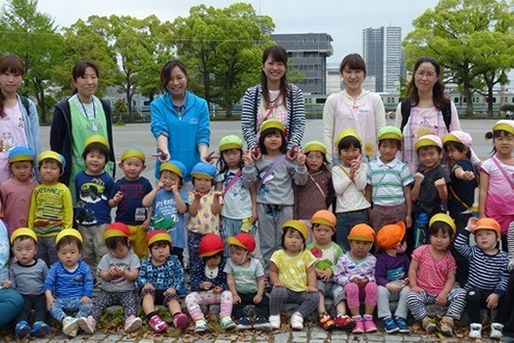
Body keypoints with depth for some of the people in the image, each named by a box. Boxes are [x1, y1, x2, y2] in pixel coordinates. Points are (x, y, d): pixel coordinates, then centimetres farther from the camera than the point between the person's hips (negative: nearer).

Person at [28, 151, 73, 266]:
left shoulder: (63, 190, -6)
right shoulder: (37, 190, 6)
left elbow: (68, 213, -3)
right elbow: (32, 212, 9)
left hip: (56, 234, -4)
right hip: (38, 234, 4)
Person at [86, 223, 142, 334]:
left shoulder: (132, 258, 2)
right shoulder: (106, 258, 9)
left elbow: (134, 276, -7)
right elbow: (103, 276, 2)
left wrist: (124, 273, -28)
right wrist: (109, 274, -22)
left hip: (127, 291, -3)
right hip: (108, 291, 3)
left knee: (131, 301, -32)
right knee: (98, 301, -24)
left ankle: (130, 320, -55)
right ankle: (91, 320, -43)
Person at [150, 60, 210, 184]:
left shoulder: (200, 104, 6)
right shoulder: (157, 105, 4)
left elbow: (203, 135, 0)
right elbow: (160, 131, -9)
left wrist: (203, 155, -20)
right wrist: (165, 152, -29)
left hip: (193, 170, 0)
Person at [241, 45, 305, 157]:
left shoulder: (295, 93, 7)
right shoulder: (251, 94, 7)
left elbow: (299, 124, 0)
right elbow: (246, 126, 1)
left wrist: (293, 146, -16)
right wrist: (253, 146, -15)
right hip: (259, 153, 0)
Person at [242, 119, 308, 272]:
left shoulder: (288, 159, 2)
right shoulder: (258, 160, 3)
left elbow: (301, 181, 3)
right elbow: (248, 182, 0)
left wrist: (300, 165, -14)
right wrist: (248, 165, -13)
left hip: (285, 205, 0)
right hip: (264, 206, 1)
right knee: (267, 244, 8)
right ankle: (268, 272, 19)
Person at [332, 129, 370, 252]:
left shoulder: (363, 167, 5)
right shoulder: (336, 169, 7)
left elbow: (362, 187, -7)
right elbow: (338, 189, -5)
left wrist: (357, 170, -11)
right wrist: (350, 175, -9)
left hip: (360, 212, -1)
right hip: (342, 213, 1)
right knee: (343, 249, 7)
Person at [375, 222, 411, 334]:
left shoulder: (403, 257, 7)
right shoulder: (382, 259, -12)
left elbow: (409, 271, 13)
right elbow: (379, 277, -16)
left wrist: (407, 279, -10)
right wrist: (389, 285, -33)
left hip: (401, 286, 4)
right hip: (387, 287, -4)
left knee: (407, 290, -27)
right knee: (381, 290, -34)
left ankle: (400, 317, -19)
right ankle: (386, 318, -27)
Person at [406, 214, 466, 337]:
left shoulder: (449, 258, 3)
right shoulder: (422, 251, -2)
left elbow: (450, 278, -1)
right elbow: (412, 269, -3)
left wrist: (444, 293, -17)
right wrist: (414, 286, -15)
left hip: (442, 293, 3)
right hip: (423, 291, -2)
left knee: (461, 293, -20)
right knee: (411, 298, -33)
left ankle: (448, 318, -15)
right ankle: (425, 319, -18)